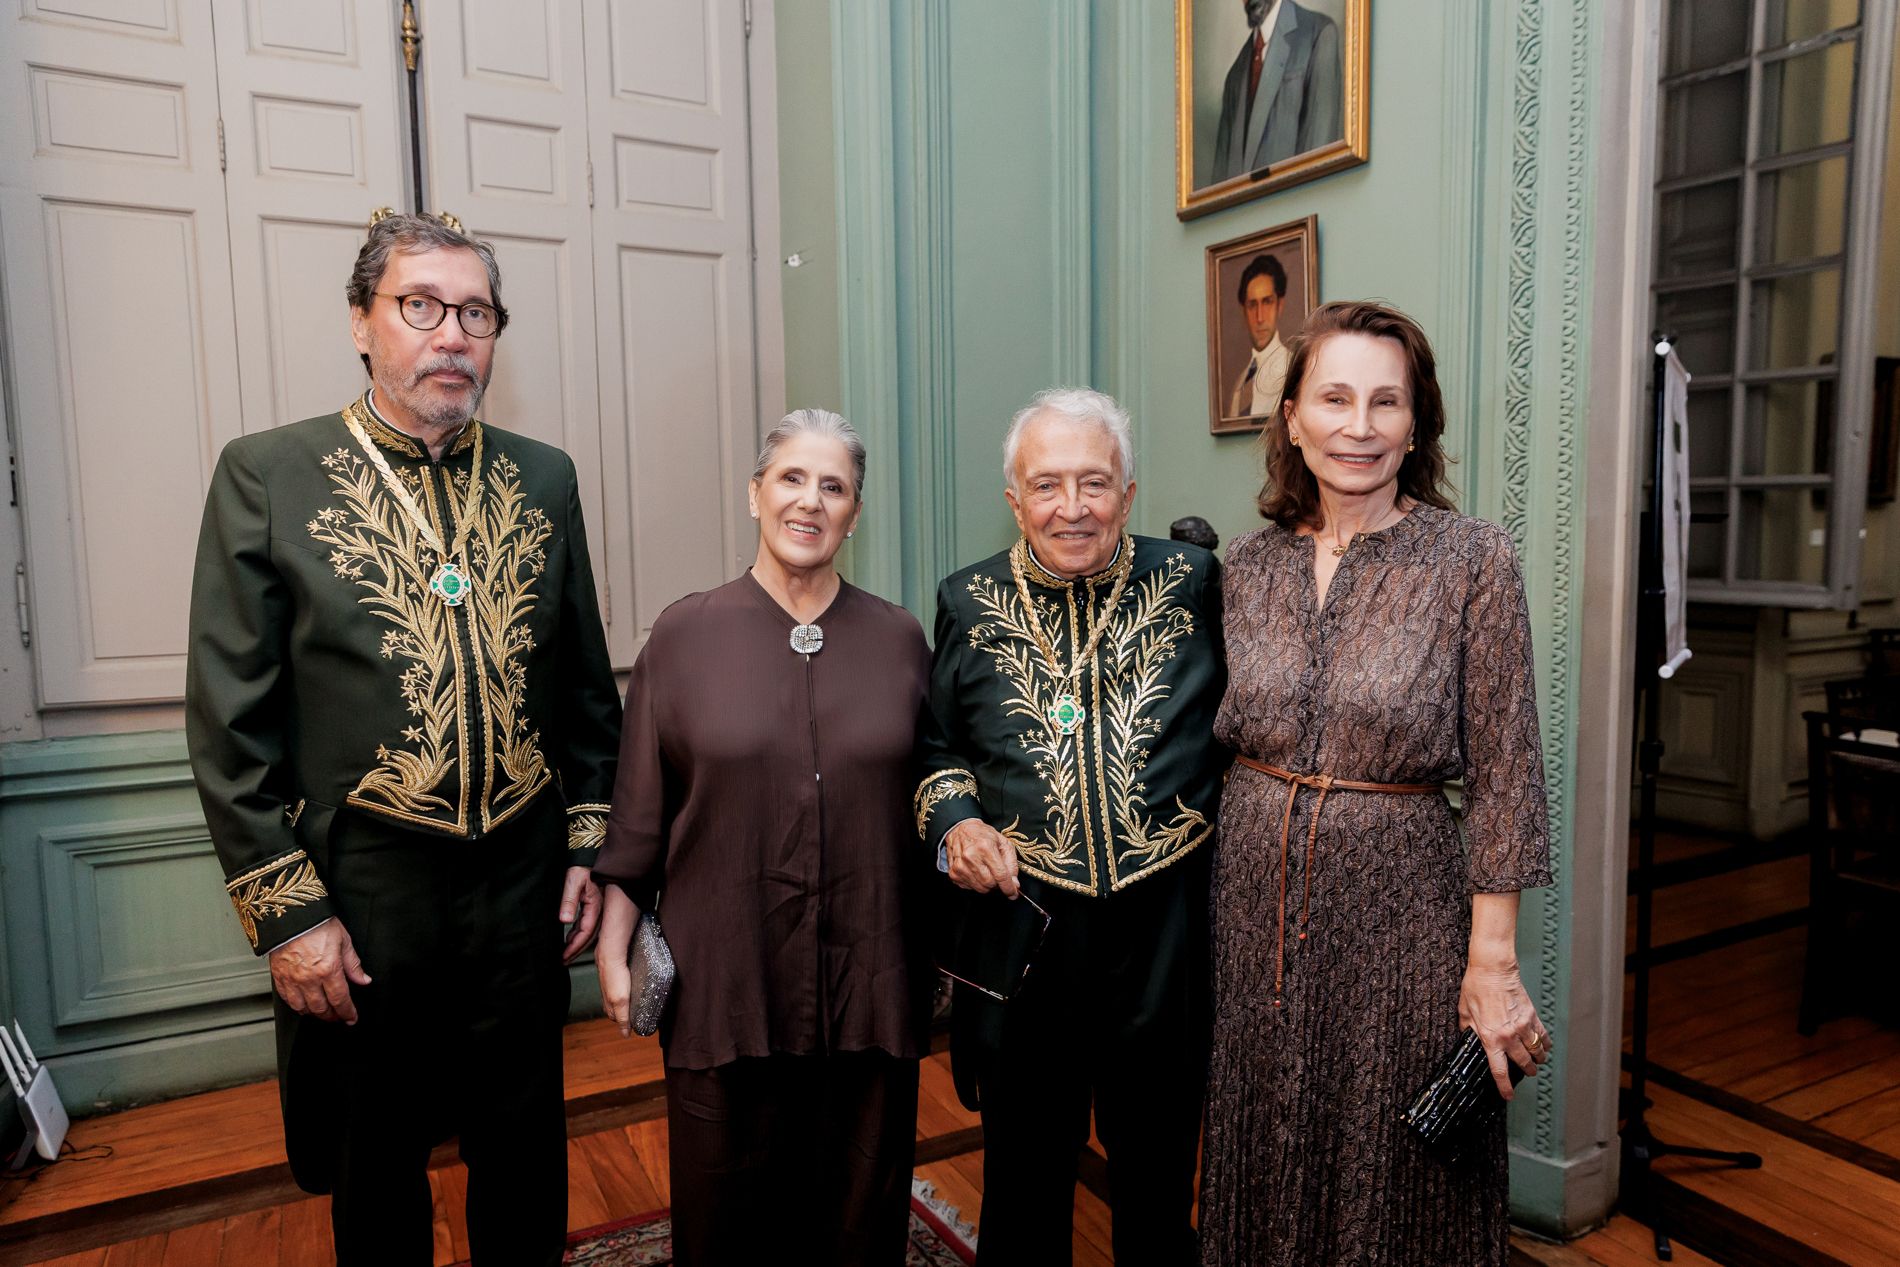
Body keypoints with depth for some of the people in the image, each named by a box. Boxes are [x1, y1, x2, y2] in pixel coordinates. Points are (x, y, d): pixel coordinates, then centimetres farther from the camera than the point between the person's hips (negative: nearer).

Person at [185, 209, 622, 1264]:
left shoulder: (545, 479, 4)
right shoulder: (267, 476, -6)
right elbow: (230, 720, -7)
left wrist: (591, 843, 5)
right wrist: (285, 912, -8)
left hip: (525, 888, 3)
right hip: (360, 898, -2)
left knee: (525, 1157, 20)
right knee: (375, 1176, 19)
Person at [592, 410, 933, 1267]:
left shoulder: (899, 640, 1)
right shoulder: (685, 634, -2)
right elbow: (638, 812, 2)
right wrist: (614, 948, 1)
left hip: (868, 981, 1)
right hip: (724, 982, -1)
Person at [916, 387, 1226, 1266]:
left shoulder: (1192, 583, -3)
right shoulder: (969, 602, 0)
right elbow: (935, 743, 9)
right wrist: (954, 819, -8)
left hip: (1167, 931, 0)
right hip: (1021, 931, 1)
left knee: (1158, 1176, 21)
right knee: (1024, 1178, 20)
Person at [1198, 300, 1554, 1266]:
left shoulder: (1473, 560, -8)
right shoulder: (1249, 564, 2)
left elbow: (1503, 775, -8)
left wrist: (1492, 962, -9)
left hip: (1399, 897, -3)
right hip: (1253, 890, 3)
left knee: (1395, 1172, 13)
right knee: (1266, 1168, 19)